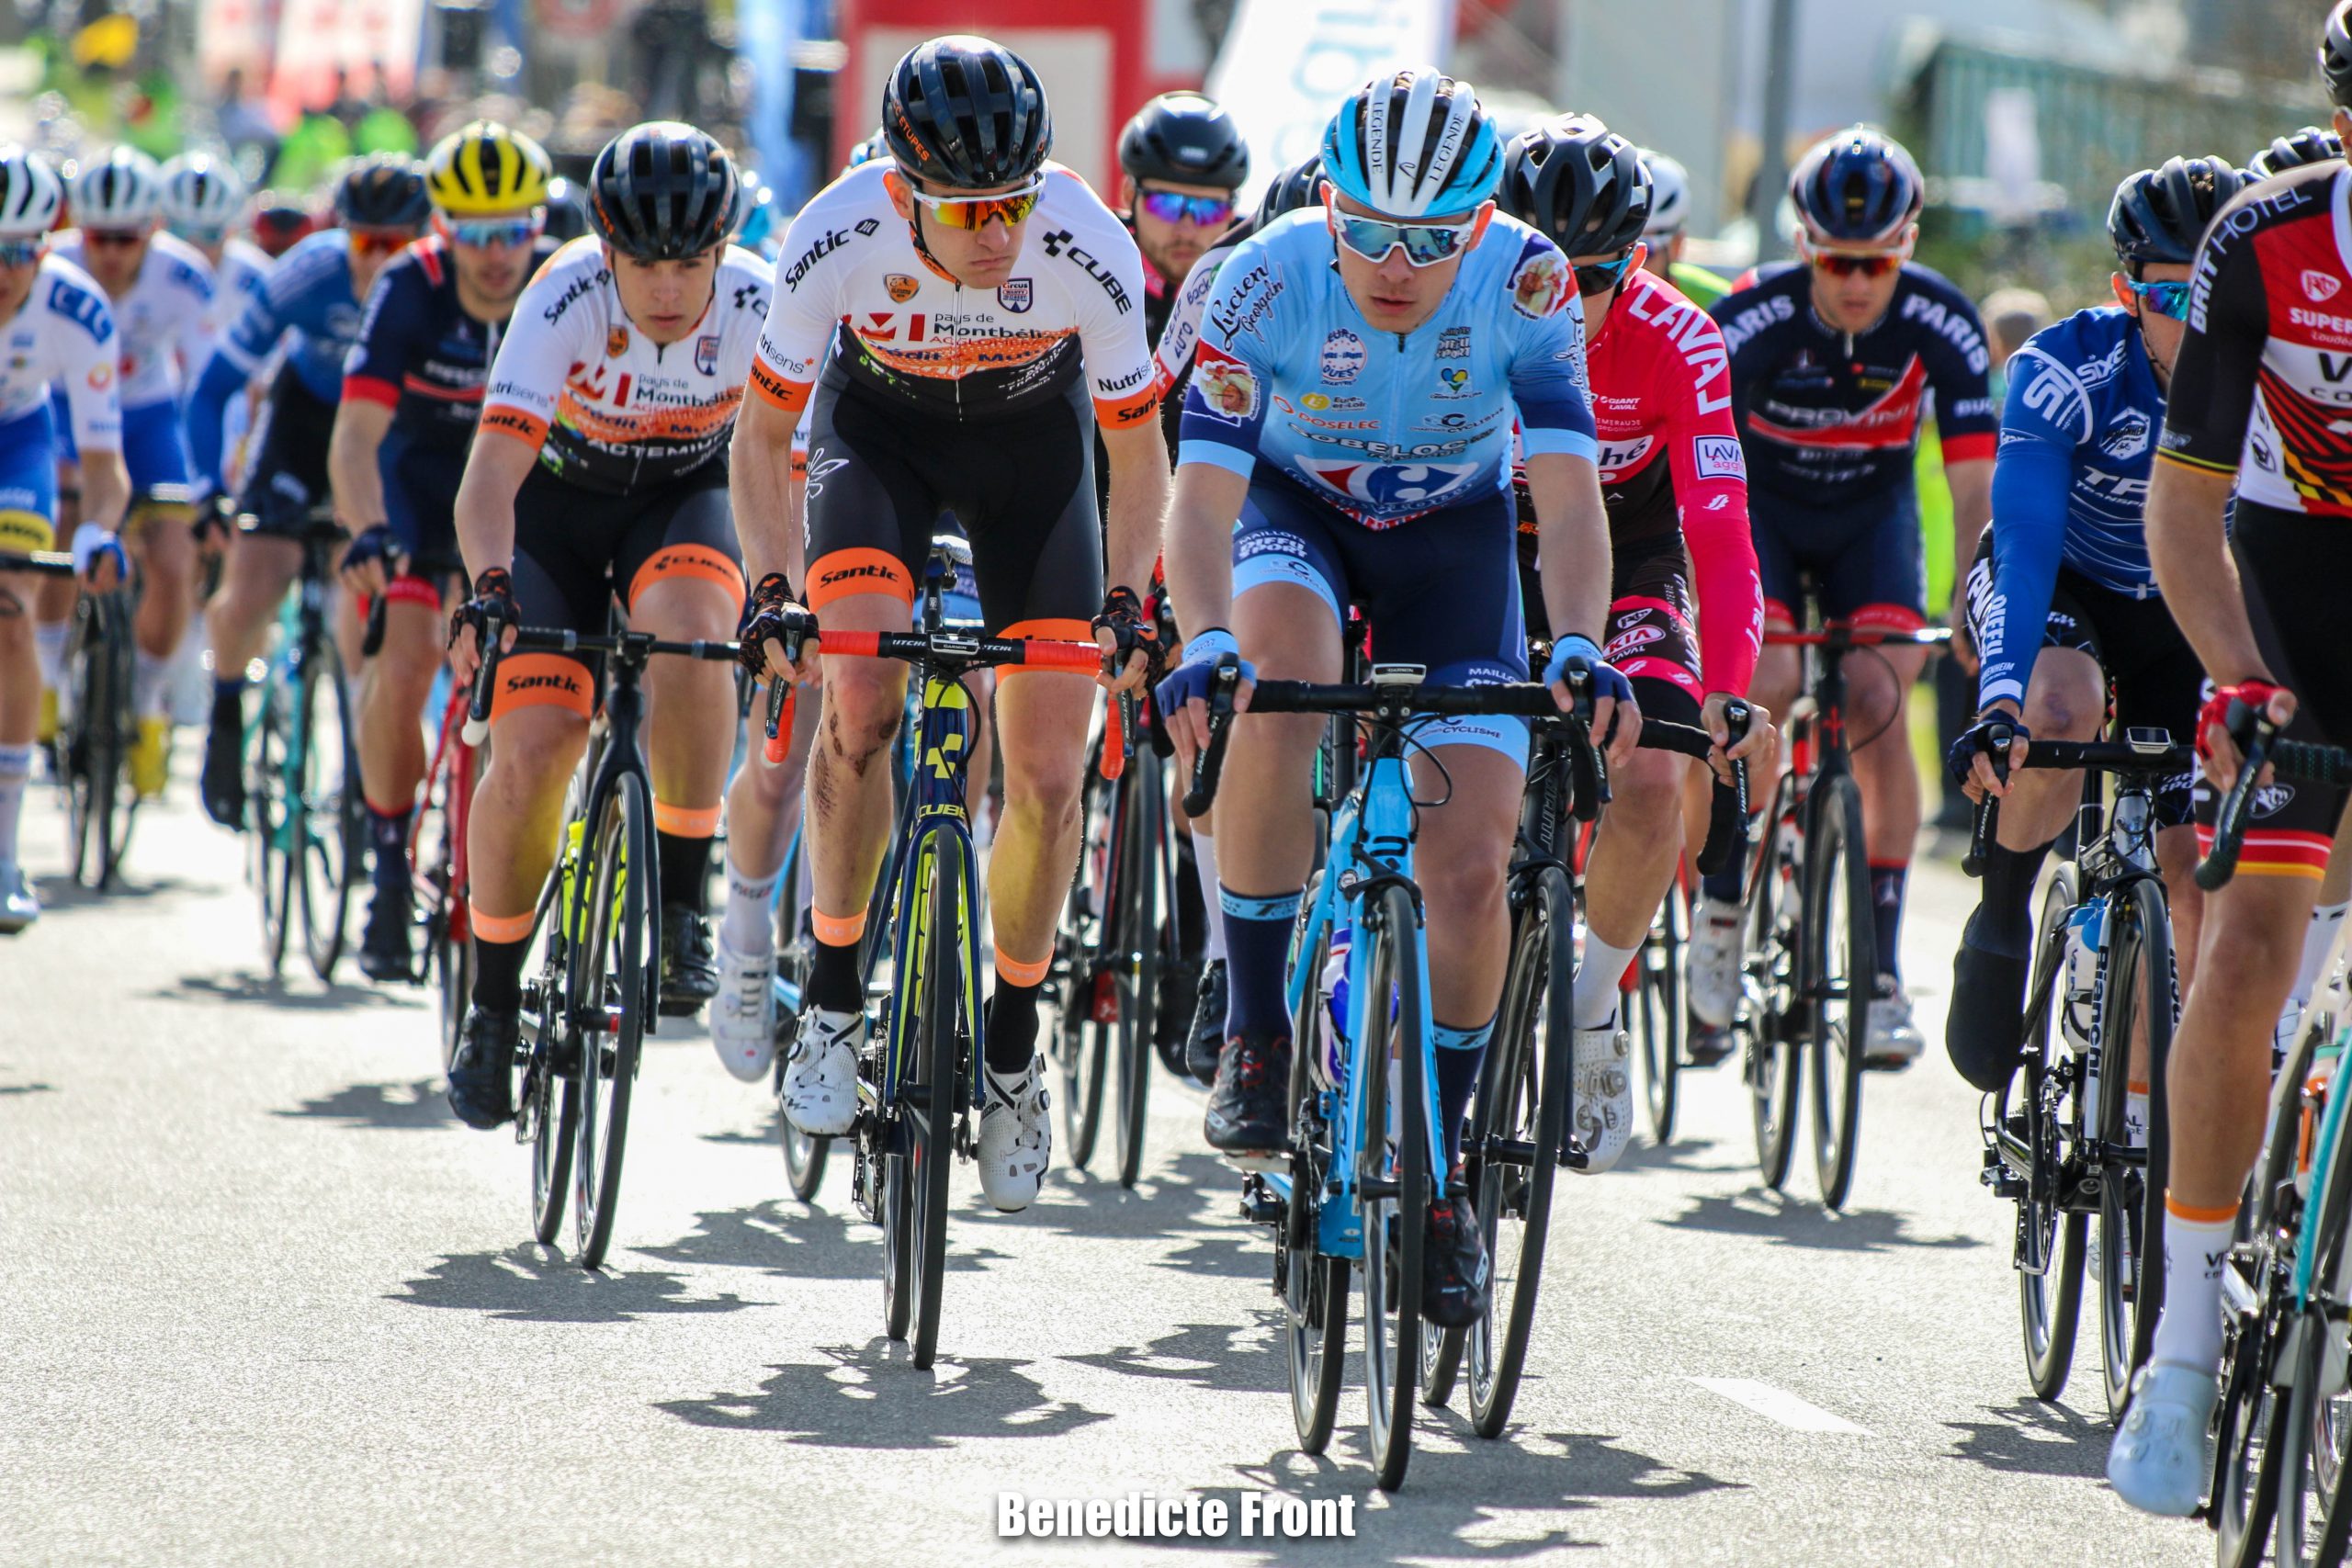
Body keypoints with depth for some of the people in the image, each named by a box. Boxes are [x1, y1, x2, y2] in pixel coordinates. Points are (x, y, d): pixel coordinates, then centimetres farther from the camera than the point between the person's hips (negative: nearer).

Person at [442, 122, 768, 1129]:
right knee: (532, 748, -14)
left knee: (687, 630, -34)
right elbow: (492, 473, -37)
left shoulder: (759, 307, -26)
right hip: (560, 500, -1)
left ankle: (683, 906, -20)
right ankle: (493, 1006, 6)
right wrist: (489, 590, -54)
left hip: (685, 500, 1)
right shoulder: (564, 300, -30)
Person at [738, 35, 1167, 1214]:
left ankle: (1012, 1040, 16)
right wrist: (774, 587, -31)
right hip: (881, 425, 0)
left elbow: (1137, 454, -17)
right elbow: (763, 437, -19)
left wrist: (1124, 601, -29)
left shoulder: (1090, 253, -33)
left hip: (1032, 439, 0)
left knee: (1049, 773, -6)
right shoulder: (838, 238, -33)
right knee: (860, 697, -24)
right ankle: (833, 997, -7)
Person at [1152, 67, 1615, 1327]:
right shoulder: (1270, 278, -29)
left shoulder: (1523, 281, -27)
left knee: (1470, 869, -10)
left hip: (1454, 528, 1)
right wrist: (1206, 640, -51)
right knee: (1276, 674, -37)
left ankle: (1436, 1165, 11)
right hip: (1295, 508, -1)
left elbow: (1567, 488, -31)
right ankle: (1255, 1036, -25)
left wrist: (1579, 645, -48)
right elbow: (1202, 488, -33)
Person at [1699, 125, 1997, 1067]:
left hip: (1871, 514, 1)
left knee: (1878, 697, -19)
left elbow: (1974, 485, -23)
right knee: (1765, 682, -26)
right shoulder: (1754, 318, -27)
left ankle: (1882, 968, -12)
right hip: (1759, 505, -1)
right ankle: (1719, 906, -4)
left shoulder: (1939, 324, -23)